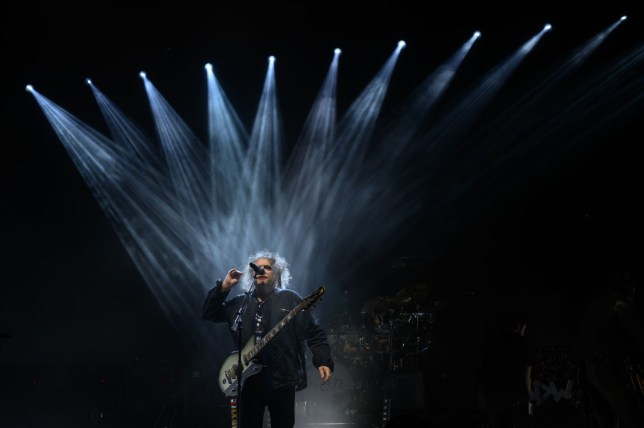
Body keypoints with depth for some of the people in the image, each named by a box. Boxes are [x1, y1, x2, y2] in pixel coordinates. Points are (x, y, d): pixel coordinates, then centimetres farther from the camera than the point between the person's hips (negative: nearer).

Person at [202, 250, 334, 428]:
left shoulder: (290, 299, 2)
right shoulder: (239, 303, 12)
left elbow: (314, 332, 0)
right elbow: (208, 314, 11)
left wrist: (323, 361, -12)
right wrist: (223, 288, 0)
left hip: (282, 379, -2)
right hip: (249, 379, 3)